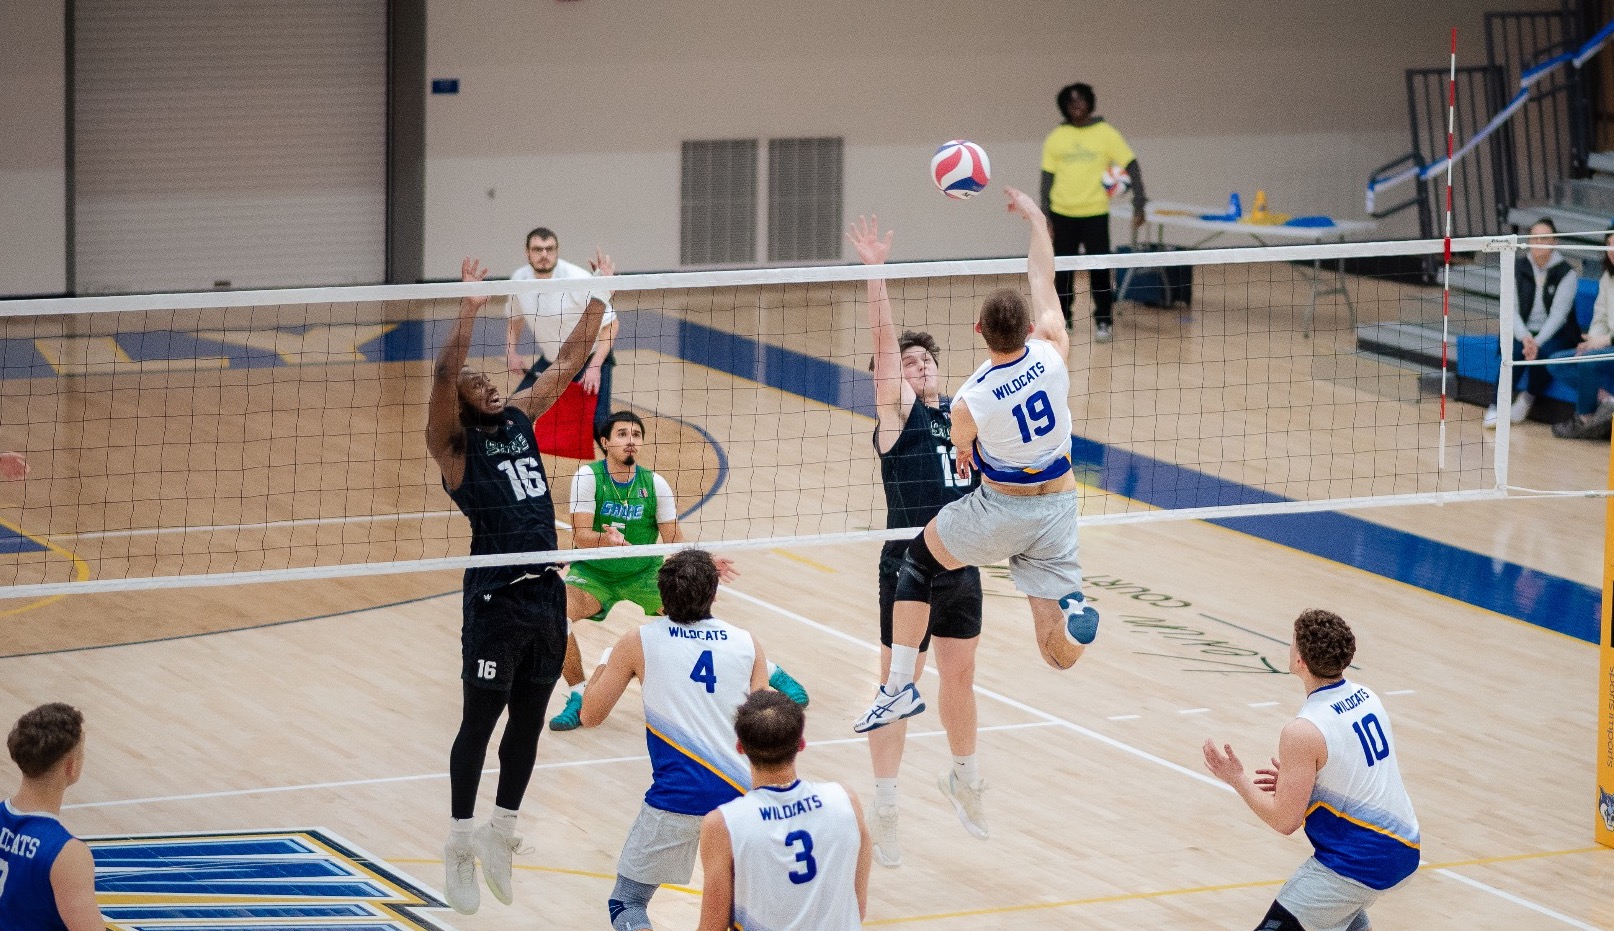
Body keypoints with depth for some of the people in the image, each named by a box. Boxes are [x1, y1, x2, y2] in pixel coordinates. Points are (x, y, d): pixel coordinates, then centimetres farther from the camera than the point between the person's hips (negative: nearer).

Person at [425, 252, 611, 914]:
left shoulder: (521, 420, 13)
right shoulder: (454, 443, -4)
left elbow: (568, 362, 17)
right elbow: (444, 375, -22)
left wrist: (599, 297, 9)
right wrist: (471, 309, -30)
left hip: (548, 594, 6)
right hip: (496, 601, -6)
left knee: (528, 723, 13)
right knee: (479, 723, 2)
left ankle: (500, 835, 27)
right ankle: (460, 847, 14)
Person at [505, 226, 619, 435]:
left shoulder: (578, 280, -24)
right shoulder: (519, 279, -8)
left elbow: (609, 324, -19)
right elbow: (514, 318, 13)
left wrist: (595, 367, -27)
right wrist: (511, 352, -3)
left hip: (590, 359, -5)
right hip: (549, 361, 5)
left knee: (598, 423, -22)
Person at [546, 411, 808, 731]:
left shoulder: (655, 484, -9)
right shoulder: (588, 477, -16)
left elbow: (675, 540, -4)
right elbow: (581, 535, -22)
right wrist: (606, 538, -44)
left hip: (644, 573, 2)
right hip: (593, 573, -2)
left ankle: (772, 673, 13)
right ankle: (579, 697, -8)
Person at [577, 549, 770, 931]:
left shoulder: (638, 642, 2)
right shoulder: (747, 644, 6)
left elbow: (590, 715, 11)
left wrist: (603, 667, 29)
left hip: (675, 799, -3)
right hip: (740, 793, 3)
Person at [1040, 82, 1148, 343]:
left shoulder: (1105, 133, -1)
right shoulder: (1056, 138, 6)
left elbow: (1132, 167, -1)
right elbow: (1047, 177, 9)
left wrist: (1139, 205, -10)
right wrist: (1045, 215, 3)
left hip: (1095, 214, -2)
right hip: (1062, 214, 2)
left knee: (1099, 270, -2)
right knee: (1063, 270, 7)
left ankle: (1103, 321, 10)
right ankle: (1062, 318, 20)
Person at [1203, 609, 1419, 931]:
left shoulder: (1303, 732, -21)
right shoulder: (1367, 698, 4)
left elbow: (1284, 821, -16)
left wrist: (1236, 779, -3)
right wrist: (1294, 780, 15)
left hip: (1359, 864, -9)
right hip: (1404, 848, 9)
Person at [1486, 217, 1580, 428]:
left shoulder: (1566, 273, -5)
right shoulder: (1518, 269, 2)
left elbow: (1558, 314, -13)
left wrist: (1538, 341, -28)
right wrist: (1525, 338, -25)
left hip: (1556, 335, -2)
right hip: (1524, 332, 2)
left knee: (1543, 352, -35)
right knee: (1513, 351, -31)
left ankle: (1528, 399, -13)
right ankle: (1497, 406, -29)